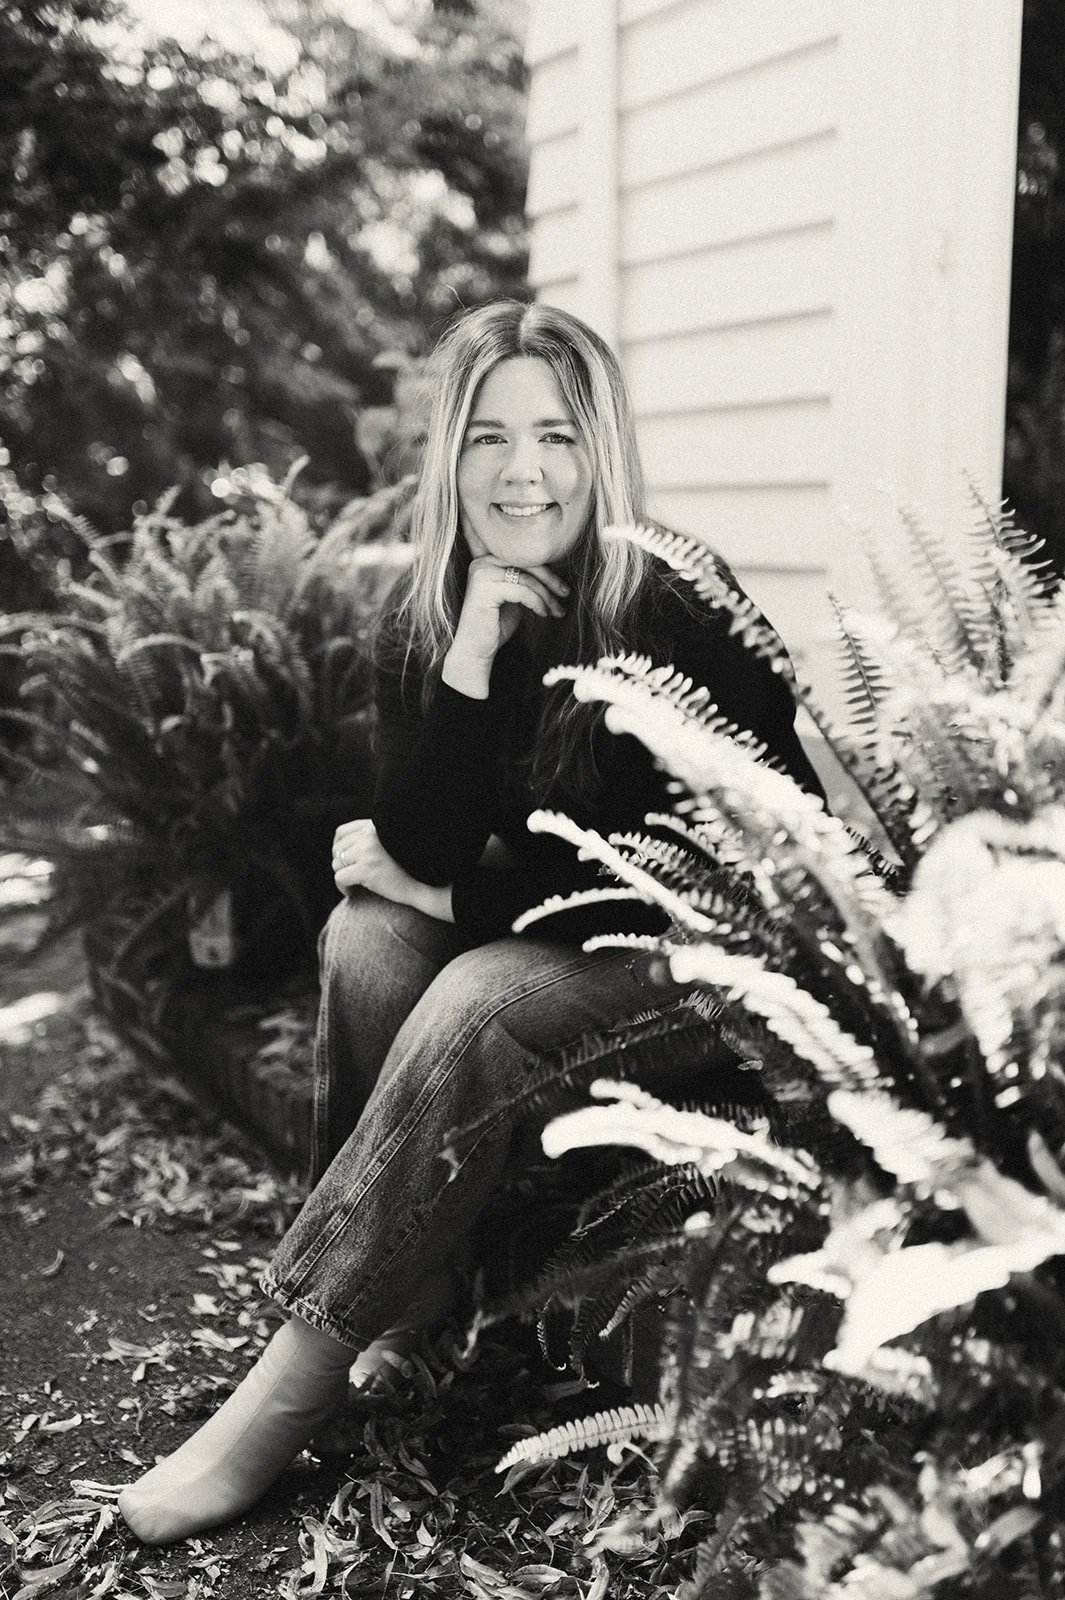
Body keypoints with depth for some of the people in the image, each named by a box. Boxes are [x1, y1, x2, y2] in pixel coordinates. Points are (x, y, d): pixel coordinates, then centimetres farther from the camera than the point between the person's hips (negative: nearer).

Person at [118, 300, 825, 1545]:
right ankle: (409, 1293, -11)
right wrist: (470, 652, -26)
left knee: (479, 1000, -29)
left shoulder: (673, 614, -19)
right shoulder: (423, 620, -5)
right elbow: (427, 849, -14)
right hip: (534, 926, 5)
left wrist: (445, 892, -14)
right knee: (366, 938, -22)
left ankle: (289, 1398, -21)